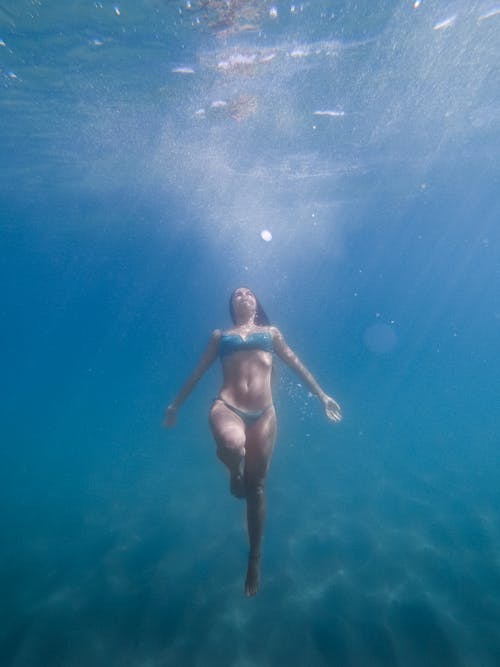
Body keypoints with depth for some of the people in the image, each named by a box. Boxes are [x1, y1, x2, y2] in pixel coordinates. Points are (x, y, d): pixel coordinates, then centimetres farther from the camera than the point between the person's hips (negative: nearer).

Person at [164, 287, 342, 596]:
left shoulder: (271, 332, 19)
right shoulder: (220, 335, 18)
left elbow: (296, 363, 21)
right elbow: (198, 372, 22)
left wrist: (322, 395, 18)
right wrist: (176, 404, 25)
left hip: (263, 415, 1)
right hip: (227, 408, -1)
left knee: (256, 488, 7)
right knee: (232, 444, -36)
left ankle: (255, 559, 31)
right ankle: (235, 473, 2)